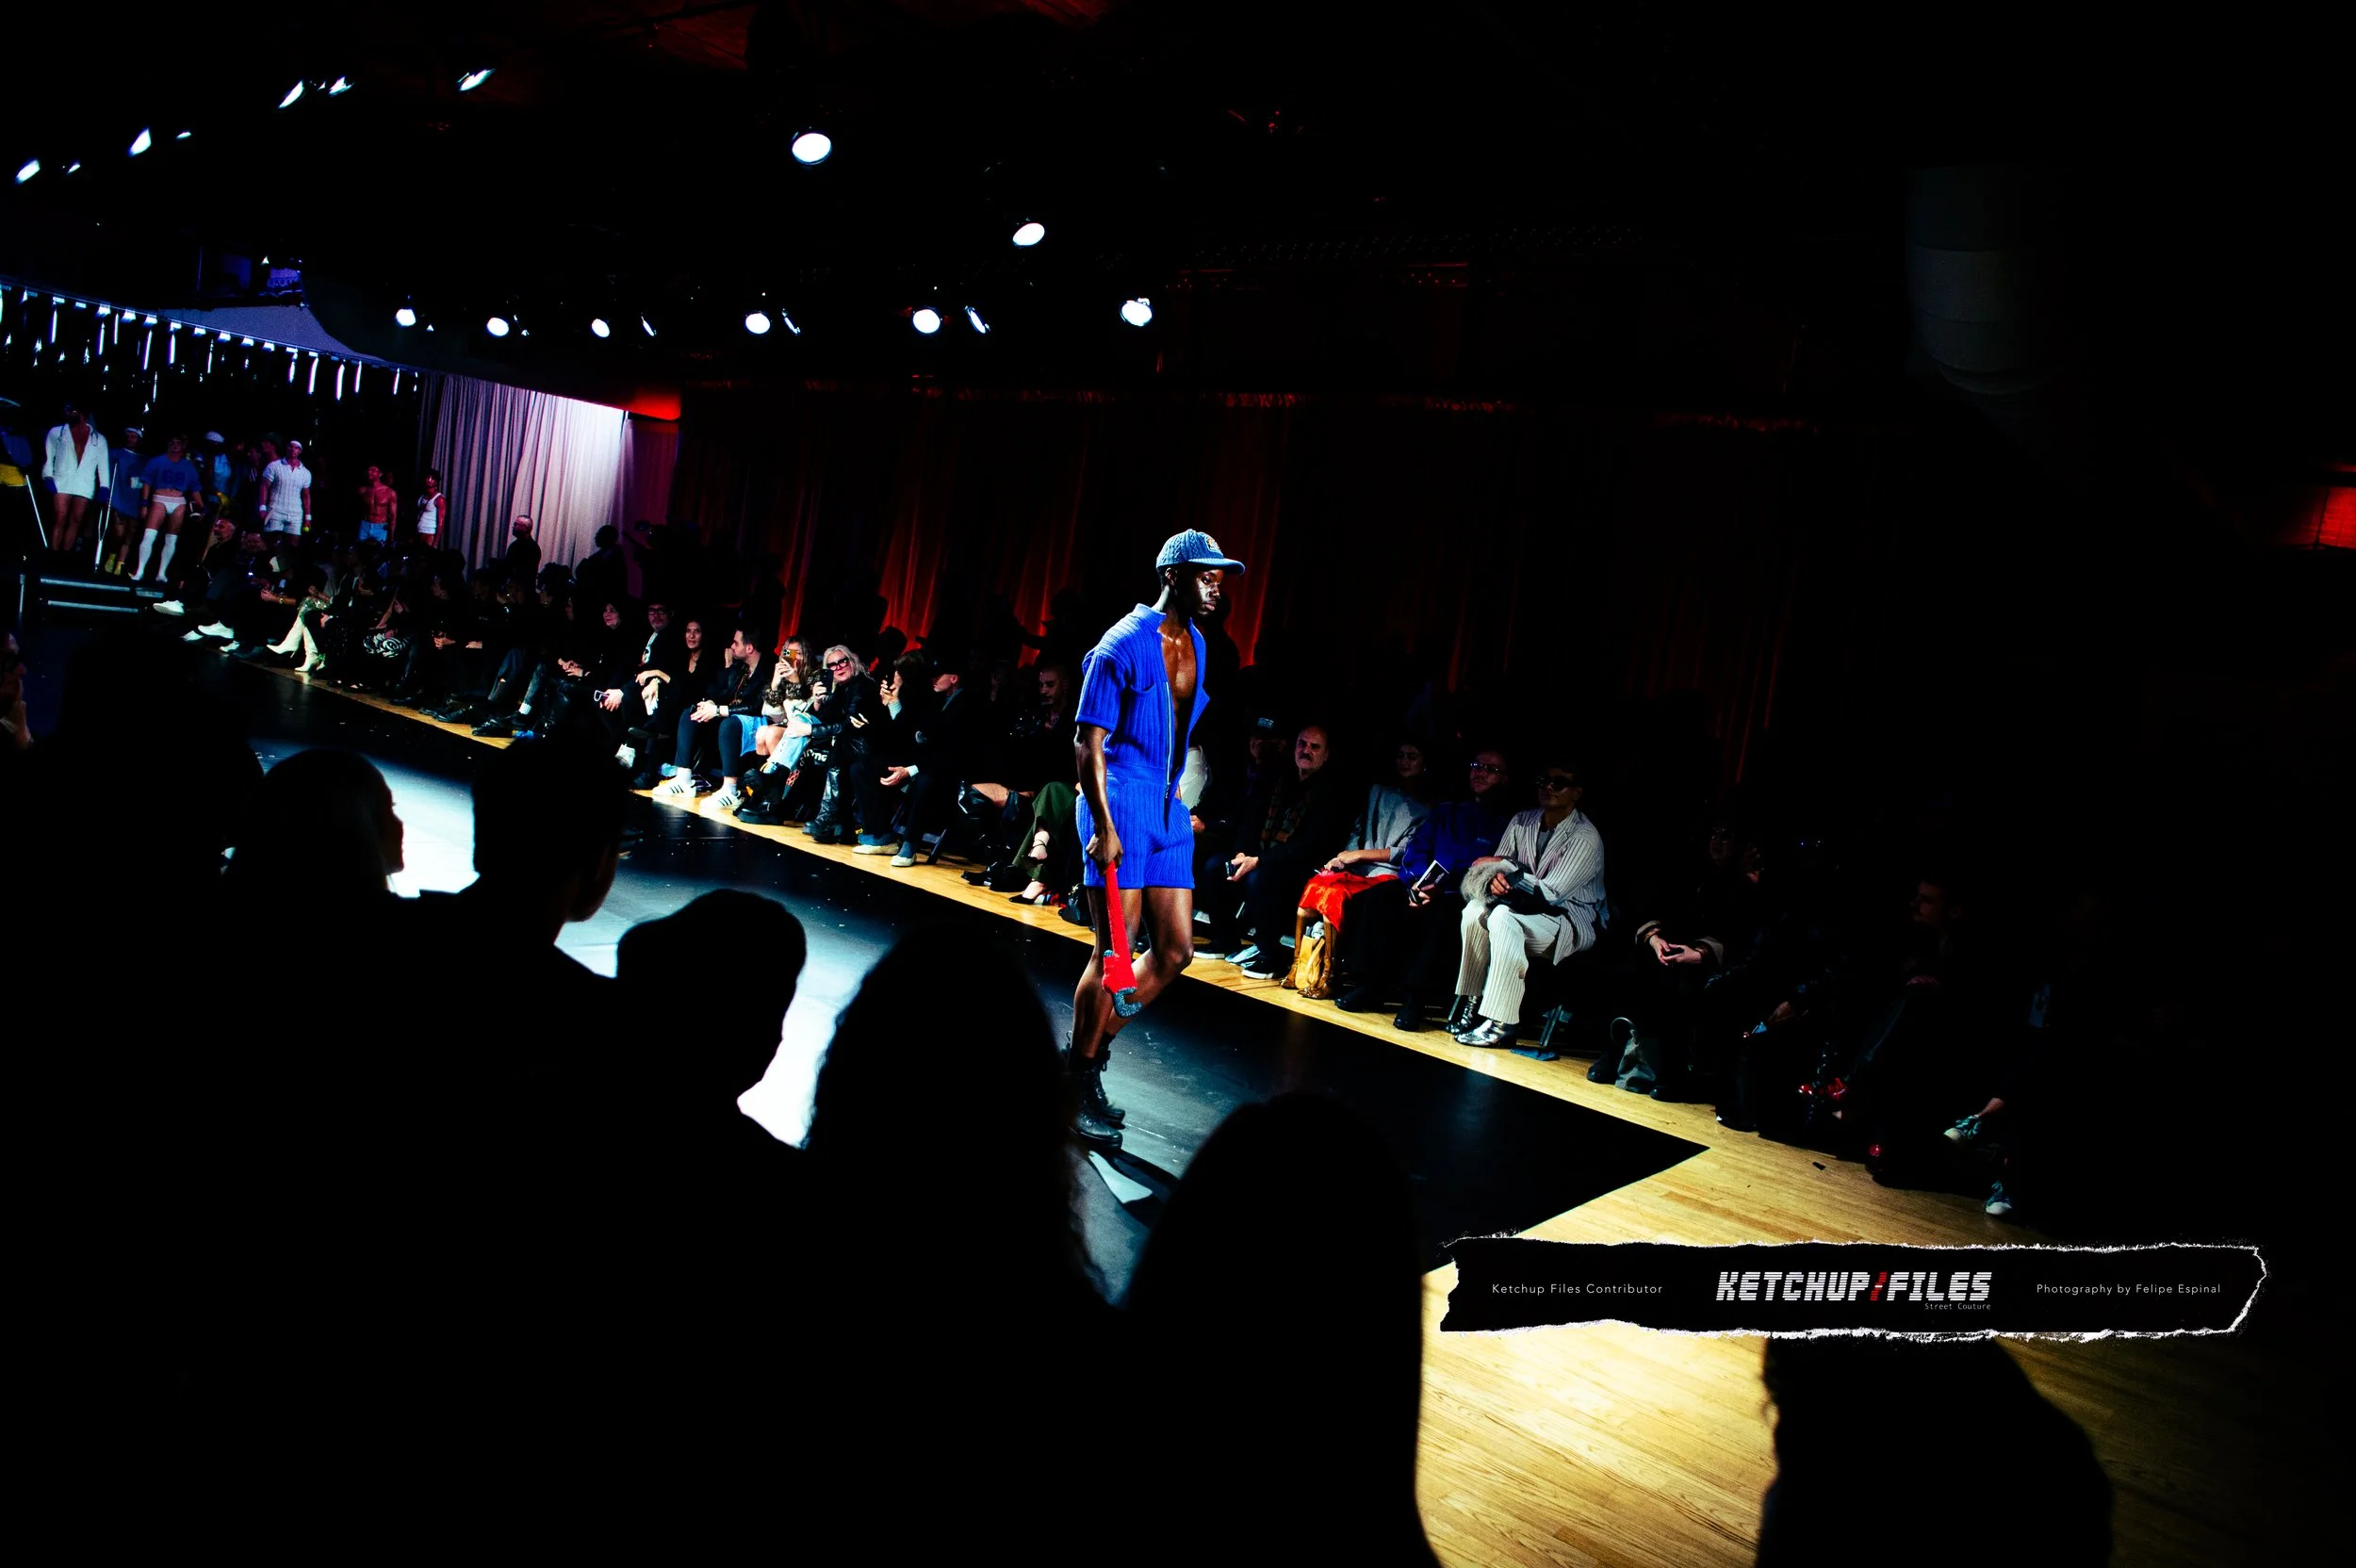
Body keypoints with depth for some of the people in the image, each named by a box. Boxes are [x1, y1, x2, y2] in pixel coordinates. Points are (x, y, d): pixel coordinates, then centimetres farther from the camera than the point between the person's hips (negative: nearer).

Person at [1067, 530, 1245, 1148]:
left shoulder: (1195, 644, 14)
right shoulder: (1124, 644, -11)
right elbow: (1089, 741, -13)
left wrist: (1179, 802, 18)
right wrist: (1103, 826, -20)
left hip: (1168, 807, 8)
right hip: (1120, 803, -8)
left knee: (1176, 949, 7)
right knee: (1114, 951, -6)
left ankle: (1091, 1047, 22)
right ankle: (1080, 1089, 9)